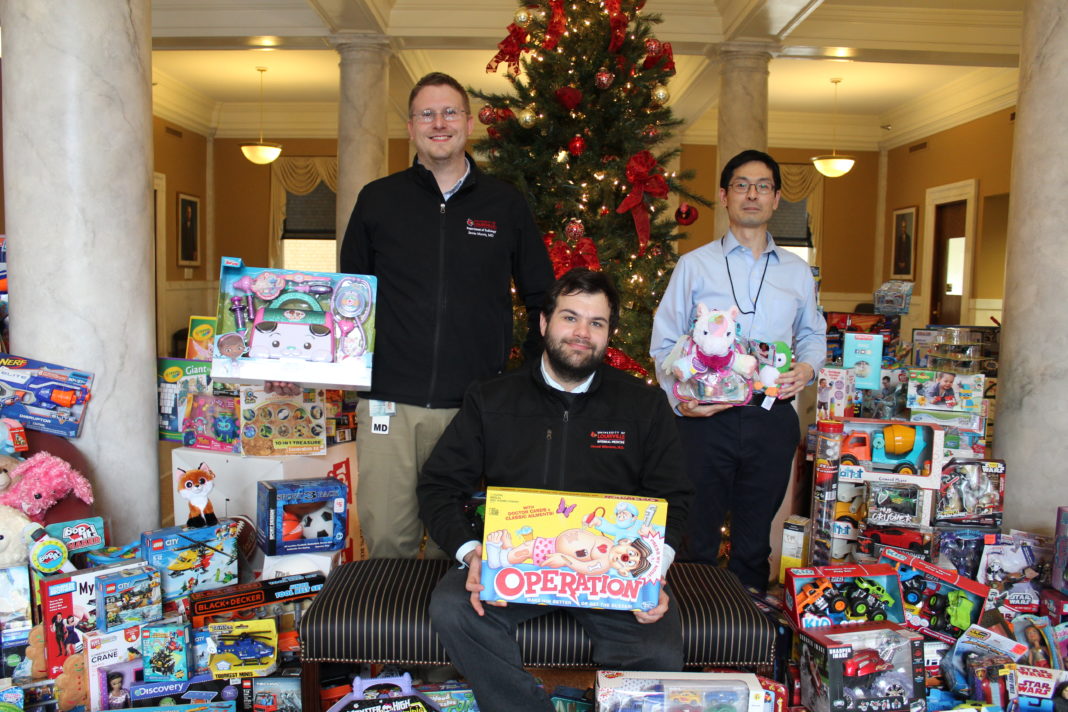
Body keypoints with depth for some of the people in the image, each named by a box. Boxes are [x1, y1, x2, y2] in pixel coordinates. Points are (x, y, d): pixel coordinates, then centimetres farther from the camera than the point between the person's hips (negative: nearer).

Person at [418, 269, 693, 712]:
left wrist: (653, 569, -9)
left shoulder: (644, 406, 9)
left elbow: (673, 497, 10)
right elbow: (439, 485, 6)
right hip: (513, 556, 1)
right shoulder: (490, 400, 8)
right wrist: (469, 552, -12)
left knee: (659, 652, -27)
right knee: (451, 608, -27)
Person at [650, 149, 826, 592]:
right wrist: (679, 397, -13)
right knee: (697, 538, 3)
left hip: (772, 418, 3)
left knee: (754, 539, 13)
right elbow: (664, 343, 3)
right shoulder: (694, 265, 6)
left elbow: (812, 334, 23)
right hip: (705, 418, -2)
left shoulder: (796, 271, 14)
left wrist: (807, 368, -1)